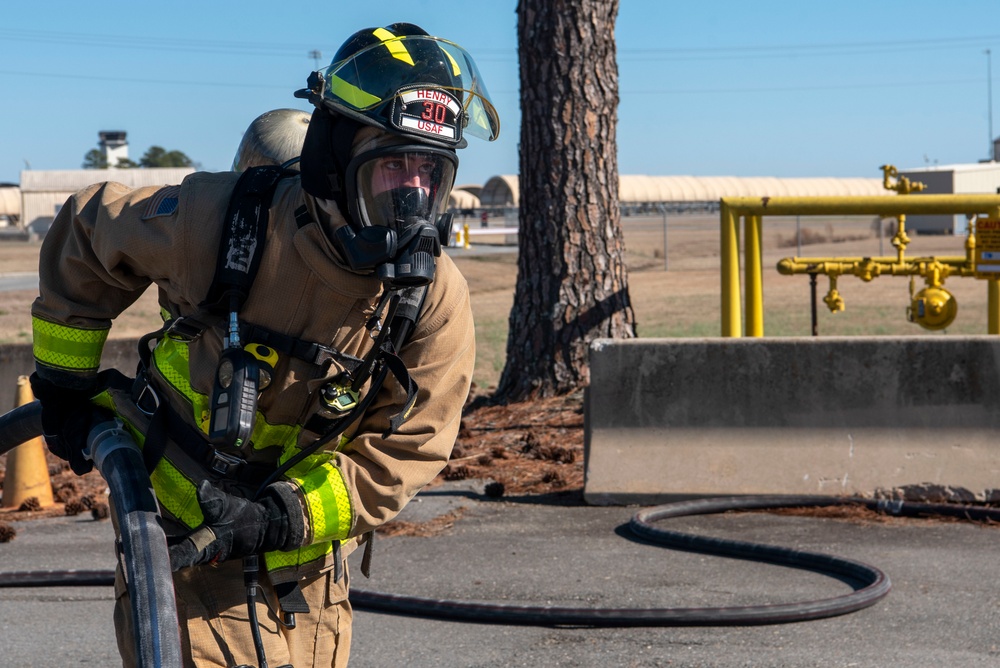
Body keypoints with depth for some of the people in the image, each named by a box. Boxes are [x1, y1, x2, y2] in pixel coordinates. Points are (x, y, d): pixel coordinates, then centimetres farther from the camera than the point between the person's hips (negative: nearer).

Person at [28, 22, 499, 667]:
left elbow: (402, 453, -11)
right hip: (183, 554, -3)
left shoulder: (437, 298, -14)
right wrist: (64, 384, 6)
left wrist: (283, 513, -23)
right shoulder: (216, 222, -20)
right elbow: (84, 233, -1)